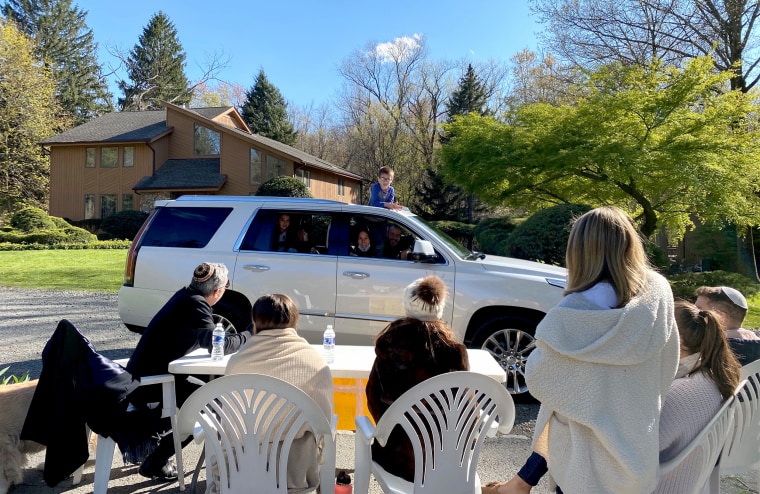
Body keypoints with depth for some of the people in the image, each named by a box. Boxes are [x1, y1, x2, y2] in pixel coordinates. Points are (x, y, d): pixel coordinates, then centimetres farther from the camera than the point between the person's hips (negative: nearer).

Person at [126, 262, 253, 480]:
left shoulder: (186, 295, 5)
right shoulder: (195, 306, -23)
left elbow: (207, 341, 14)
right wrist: (248, 336, -12)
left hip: (142, 376, 9)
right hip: (148, 387, -9)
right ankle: (155, 463, 2)